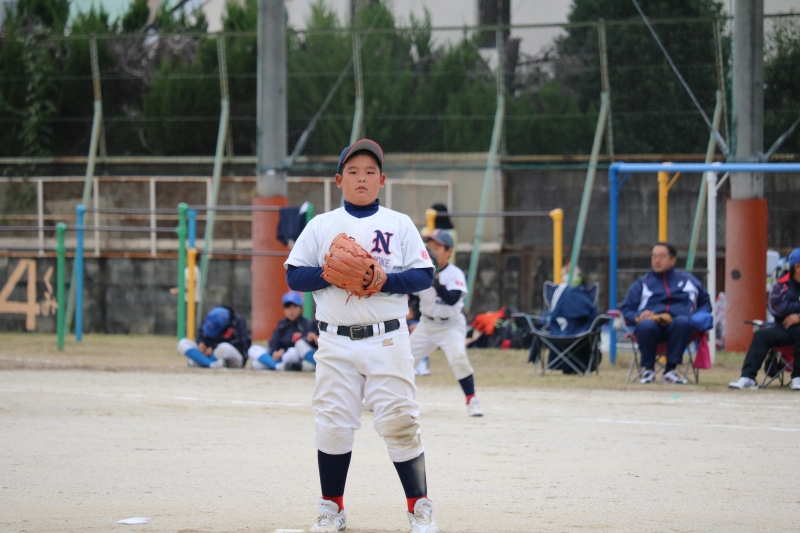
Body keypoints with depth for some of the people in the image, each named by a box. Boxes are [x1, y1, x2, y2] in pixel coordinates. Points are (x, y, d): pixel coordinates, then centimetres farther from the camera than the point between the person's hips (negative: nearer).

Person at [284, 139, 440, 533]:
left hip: (387, 341, -1)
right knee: (333, 424, 0)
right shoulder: (320, 225, 10)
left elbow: (424, 276, 3)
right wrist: (326, 275, -12)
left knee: (399, 422, -8)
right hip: (336, 342, 1)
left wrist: (386, 279, -13)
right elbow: (293, 276, 6)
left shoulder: (400, 224, 8)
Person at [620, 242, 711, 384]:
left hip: (677, 325, 0)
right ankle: (648, 369, -19)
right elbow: (626, 310, 19)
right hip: (653, 325, 0)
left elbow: (705, 303, 30)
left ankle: (670, 371, -32)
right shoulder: (642, 283, 27)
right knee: (646, 326, -38)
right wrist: (637, 317, -4)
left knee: (682, 322, -38)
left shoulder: (688, 280, 28)